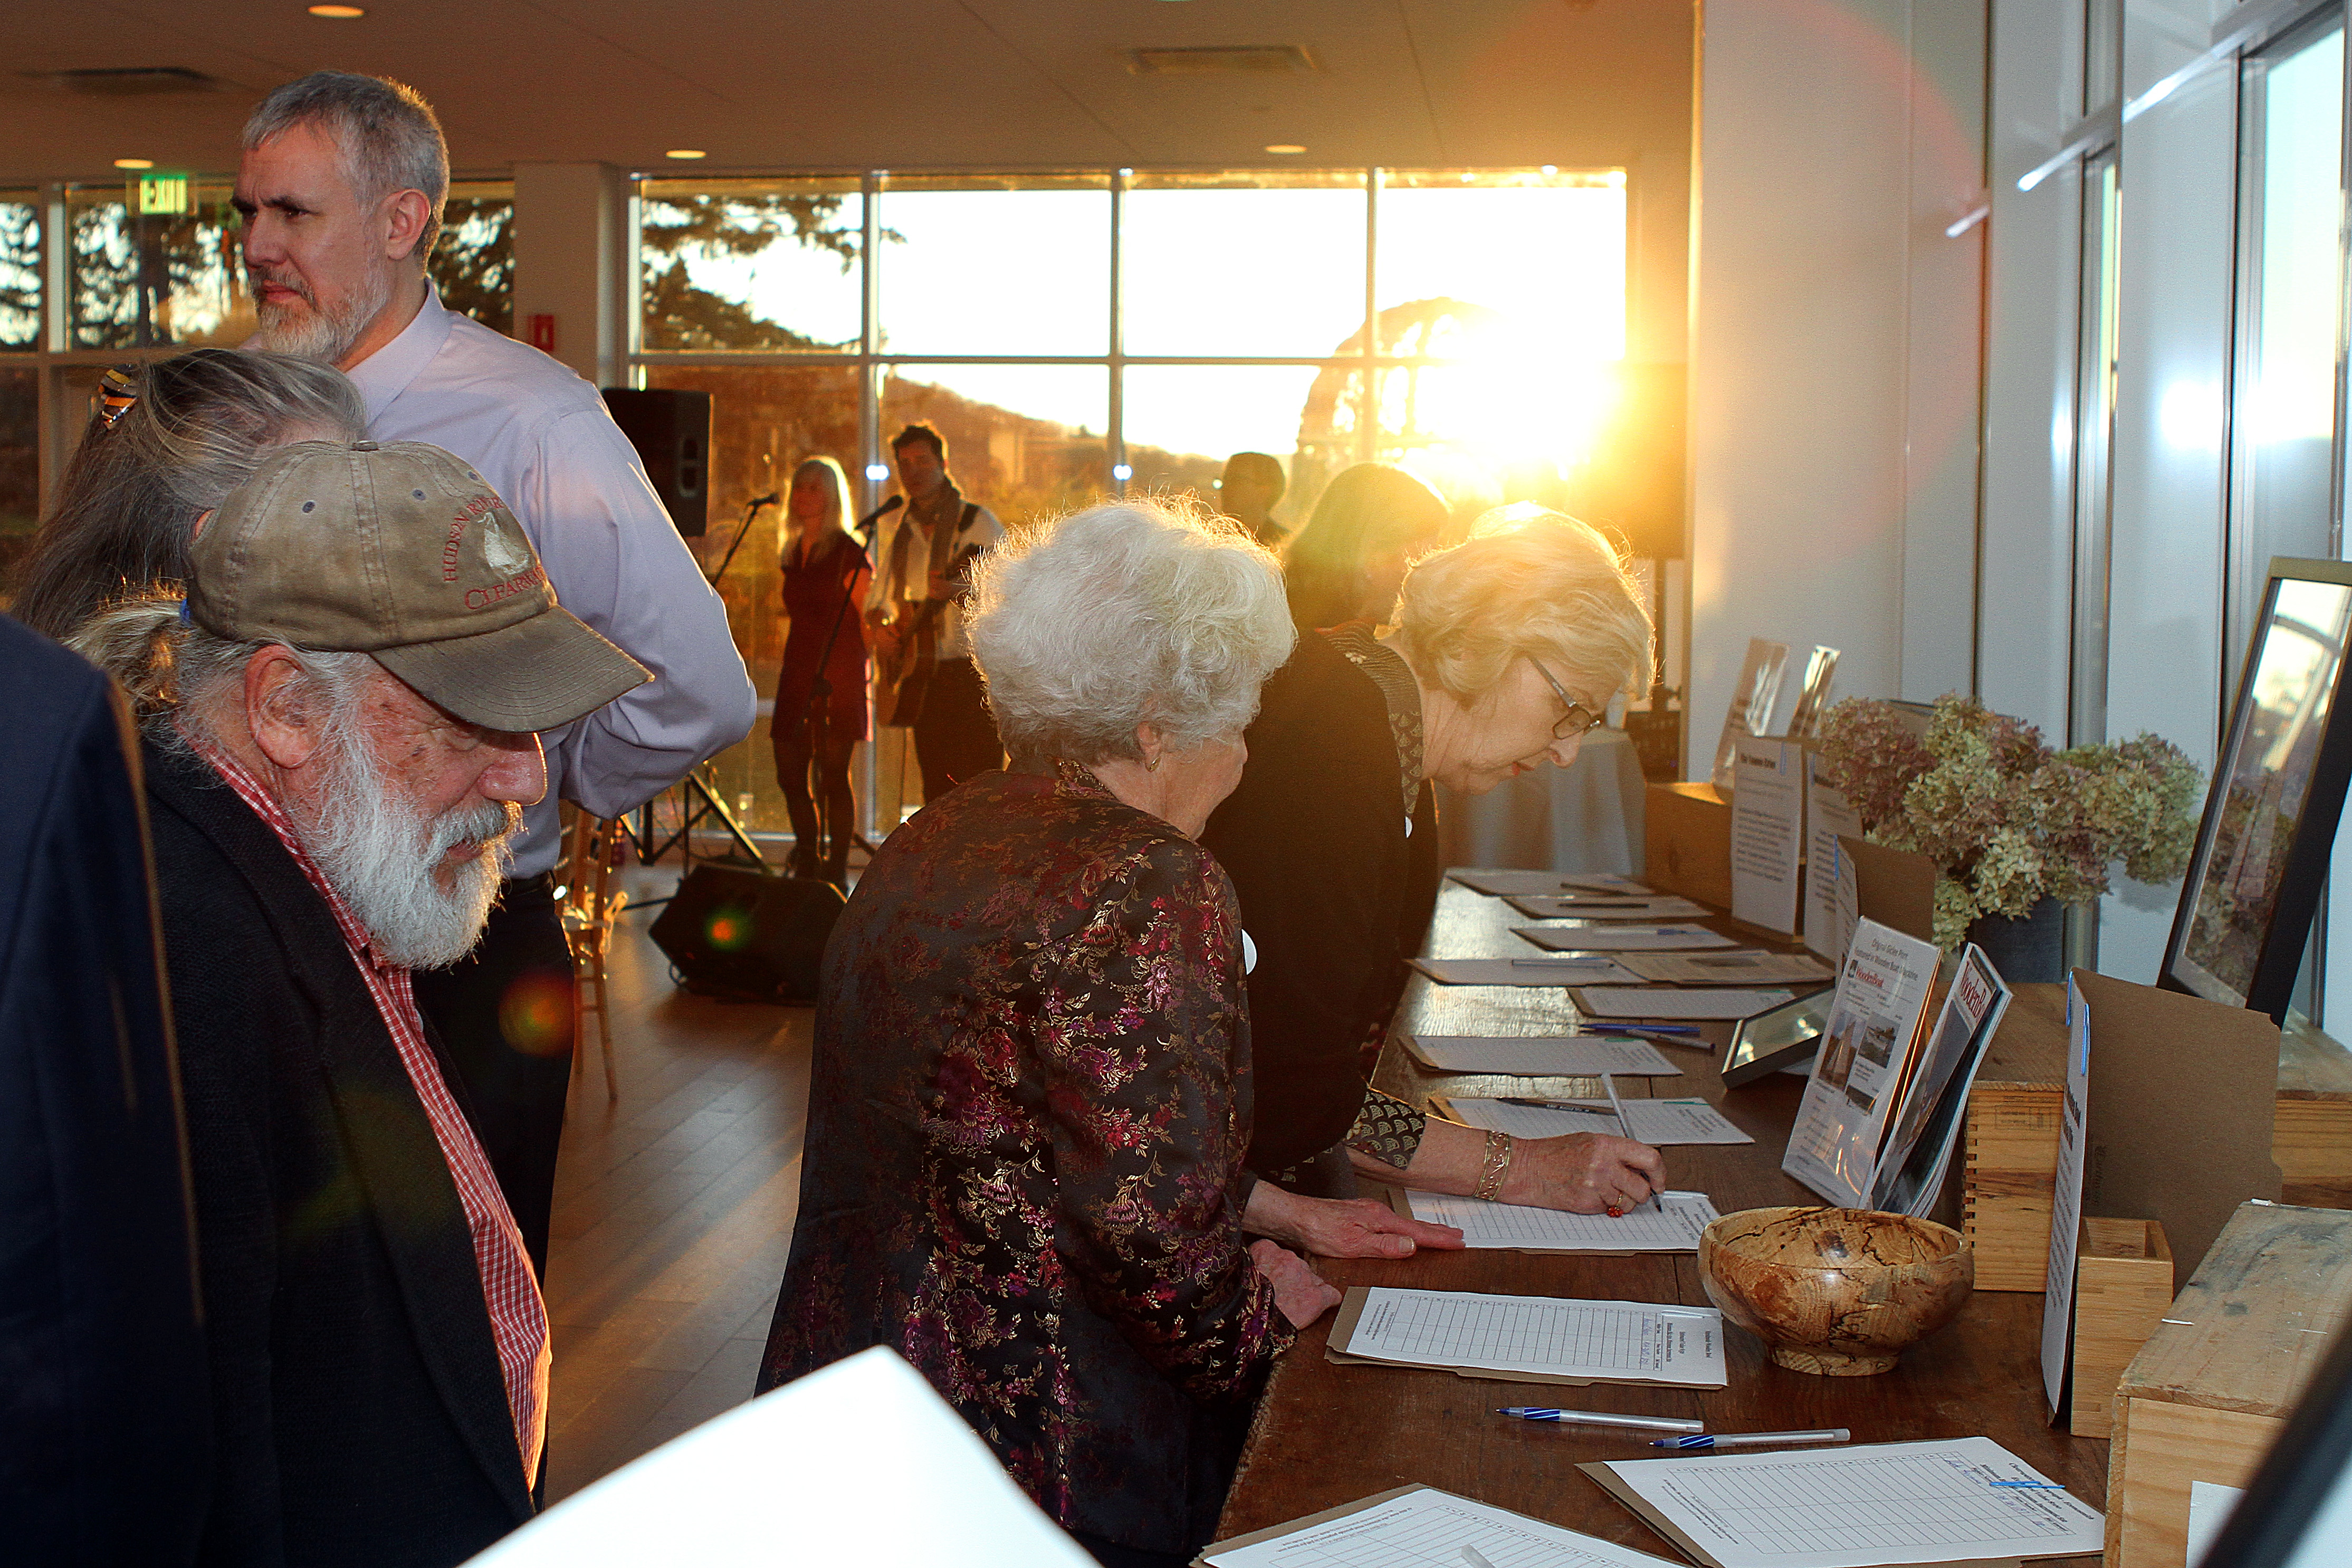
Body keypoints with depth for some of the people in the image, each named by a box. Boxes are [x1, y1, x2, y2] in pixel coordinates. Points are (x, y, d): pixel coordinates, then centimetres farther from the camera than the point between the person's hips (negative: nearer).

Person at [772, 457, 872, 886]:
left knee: (833, 777, -6)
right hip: (798, 673, 7)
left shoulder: (848, 553, -6)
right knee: (791, 774, 5)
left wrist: (872, 672, -9)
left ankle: (837, 872, 3)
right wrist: (791, 669, 17)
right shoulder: (793, 554, 16)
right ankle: (807, 867, 18)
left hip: (838, 675, -7)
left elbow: (866, 621, -6)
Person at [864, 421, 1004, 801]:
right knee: (939, 794, 5)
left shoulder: (977, 522, -3)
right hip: (923, 671, 5)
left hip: (975, 670, -5)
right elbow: (878, 596, 24)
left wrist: (958, 592, -28)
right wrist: (880, 627, 2)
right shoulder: (893, 528, 14)